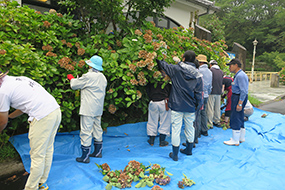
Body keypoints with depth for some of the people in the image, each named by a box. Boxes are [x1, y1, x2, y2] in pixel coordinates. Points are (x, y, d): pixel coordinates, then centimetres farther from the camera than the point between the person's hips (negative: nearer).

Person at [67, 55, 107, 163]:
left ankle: (85, 157, 4)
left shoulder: (88, 76, -15)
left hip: (88, 109, -8)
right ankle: (98, 152, 28)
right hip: (98, 109, 9)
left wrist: (71, 78, 16)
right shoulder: (103, 77, 9)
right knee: (97, 129, 16)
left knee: (86, 131, -2)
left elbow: (74, 85, -5)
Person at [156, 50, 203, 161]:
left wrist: (157, 58, 26)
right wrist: (198, 105, 13)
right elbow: (199, 93, 2)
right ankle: (189, 150, 36)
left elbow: (162, 64, 6)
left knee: (176, 129, 3)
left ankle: (175, 154, 13)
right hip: (190, 107, 4)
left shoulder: (175, 69, -8)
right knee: (190, 128, 18)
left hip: (177, 106, -3)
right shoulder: (197, 75, 0)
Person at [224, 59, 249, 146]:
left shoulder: (240, 75, -19)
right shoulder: (238, 75, 12)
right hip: (237, 97, 11)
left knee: (235, 119, -3)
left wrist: (239, 104, -24)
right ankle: (241, 137, 32)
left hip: (239, 98, -11)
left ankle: (235, 141, 7)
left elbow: (244, 91, -23)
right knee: (240, 118, 18)